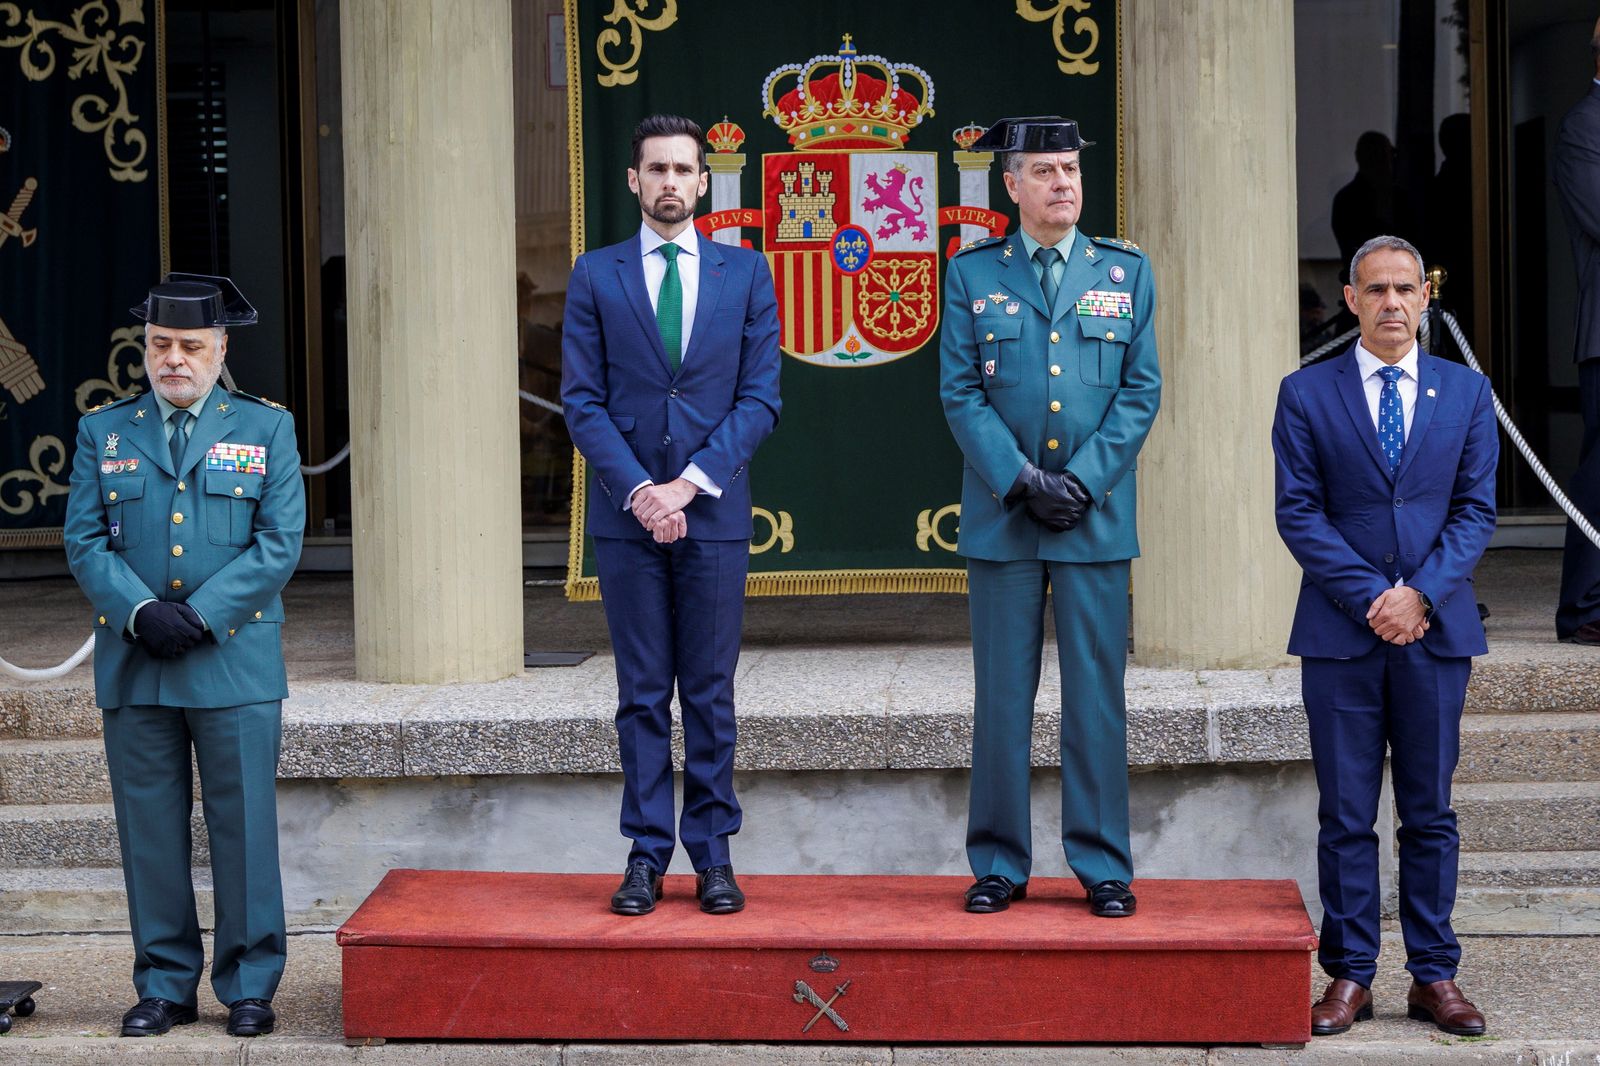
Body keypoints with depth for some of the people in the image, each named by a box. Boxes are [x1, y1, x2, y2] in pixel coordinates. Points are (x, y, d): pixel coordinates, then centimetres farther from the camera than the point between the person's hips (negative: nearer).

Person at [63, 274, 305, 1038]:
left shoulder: (266, 428, 7)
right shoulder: (102, 432, 12)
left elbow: (279, 544, -1)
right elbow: (84, 544, 5)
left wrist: (202, 615, -12)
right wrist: (143, 613, -12)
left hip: (235, 664, -2)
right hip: (133, 669, 2)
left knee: (244, 826, 0)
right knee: (149, 830, 5)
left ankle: (249, 987, 9)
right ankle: (164, 985, 14)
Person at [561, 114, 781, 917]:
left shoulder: (745, 272, 6)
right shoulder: (595, 276, 5)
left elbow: (760, 397, 1)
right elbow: (582, 400, 1)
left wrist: (691, 482, -10)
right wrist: (637, 490, -11)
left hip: (714, 513, 0)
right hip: (626, 514, 0)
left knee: (710, 693, 4)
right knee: (642, 694, 4)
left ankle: (712, 855, 11)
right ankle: (647, 854, 10)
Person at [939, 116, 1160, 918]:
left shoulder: (1126, 272, 9)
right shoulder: (972, 274, 6)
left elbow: (1141, 391, 4)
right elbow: (960, 393, 0)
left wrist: (1082, 481, -8)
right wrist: (1022, 482, -11)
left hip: (1096, 515, 1)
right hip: (1000, 517, 0)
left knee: (1096, 694, 3)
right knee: (1002, 697, 4)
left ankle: (1103, 867, 10)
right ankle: (999, 865, 12)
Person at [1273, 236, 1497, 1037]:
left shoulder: (1466, 392, 9)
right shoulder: (1306, 394, 4)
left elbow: (1476, 510, 4)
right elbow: (1298, 513, -2)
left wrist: (1420, 593, -11)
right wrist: (1370, 597, -11)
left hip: (1436, 630, 1)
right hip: (1340, 632, -1)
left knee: (1429, 813, 6)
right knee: (1346, 815, 2)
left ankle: (1433, 975, 13)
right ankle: (1349, 974, 8)